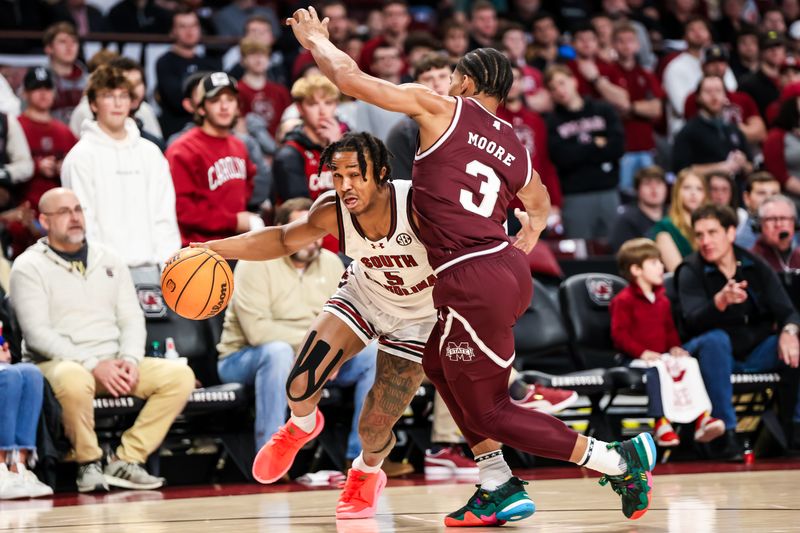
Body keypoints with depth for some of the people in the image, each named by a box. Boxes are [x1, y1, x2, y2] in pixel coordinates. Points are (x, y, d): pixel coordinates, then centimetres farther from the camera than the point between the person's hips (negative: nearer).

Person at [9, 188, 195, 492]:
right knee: (74, 380, -41)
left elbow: (132, 320, 12)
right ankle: (89, 464, -17)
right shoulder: (29, 268, -1)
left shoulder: (110, 261, 16)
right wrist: (93, 364, -21)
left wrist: (130, 360, -10)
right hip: (58, 363, -5)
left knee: (180, 375, -16)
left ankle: (126, 460, -14)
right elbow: (37, 333, -11)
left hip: (113, 364, 6)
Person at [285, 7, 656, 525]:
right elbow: (540, 205, 36)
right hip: (510, 269, 8)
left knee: (490, 412, 5)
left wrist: (316, 39, 14)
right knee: (439, 364, 28)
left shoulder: (443, 108, -2)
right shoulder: (514, 147, 16)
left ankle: (619, 459, 2)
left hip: (473, 283, -8)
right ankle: (499, 488, 25)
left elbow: (351, 78, -3)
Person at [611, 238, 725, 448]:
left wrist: (675, 347, 3)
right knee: (657, 370, -37)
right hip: (636, 359, -7)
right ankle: (662, 423, -38)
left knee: (690, 364, -18)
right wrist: (642, 352, -23)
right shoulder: (624, 301, -6)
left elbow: (670, 328, 24)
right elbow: (619, 334, -13)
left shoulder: (662, 300, 19)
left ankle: (702, 416, -25)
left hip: (661, 356, 7)